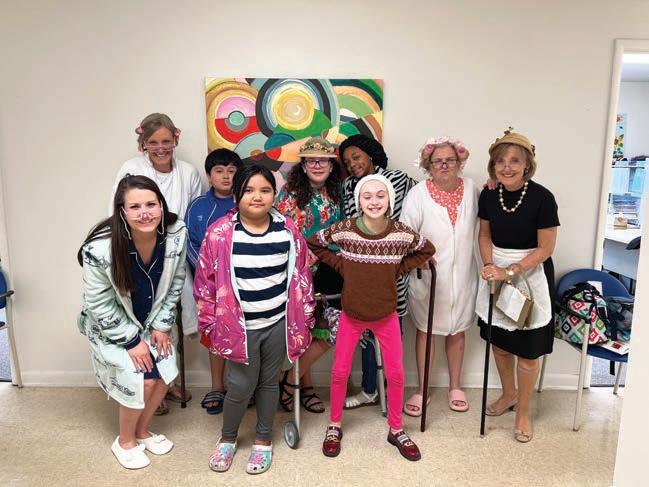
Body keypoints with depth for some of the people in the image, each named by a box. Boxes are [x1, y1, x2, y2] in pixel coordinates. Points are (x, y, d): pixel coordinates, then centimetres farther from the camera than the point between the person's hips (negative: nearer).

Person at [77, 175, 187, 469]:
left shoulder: (176, 234, -22)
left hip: (152, 320, 5)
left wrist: (162, 325, -6)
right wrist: (131, 340, -15)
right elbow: (99, 304, -20)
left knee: (164, 374, 4)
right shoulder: (100, 249, -33)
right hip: (112, 325, -4)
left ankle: (142, 431, 33)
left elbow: (175, 283, -6)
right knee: (142, 380, -10)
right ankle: (124, 441, 20)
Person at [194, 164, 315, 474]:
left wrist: (304, 316, 7)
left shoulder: (288, 231, -4)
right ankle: (227, 437, 35)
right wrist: (210, 321, -1)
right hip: (240, 325, -2)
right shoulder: (220, 233, -12)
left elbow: (301, 275, 4)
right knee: (241, 385, 5)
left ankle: (263, 439, 38)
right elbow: (206, 280, -4)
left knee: (269, 382, 15)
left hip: (279, 323, 2)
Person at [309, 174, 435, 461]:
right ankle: (334, 426, 32)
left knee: (396, 374, 8)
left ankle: (396, 430, 31)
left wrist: (398, 269, -4)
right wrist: (340, 265, -8)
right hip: (351, 315, 0)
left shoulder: (403, 233, -13)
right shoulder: (343, 230, -16)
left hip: (386, 316, 1)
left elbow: (428, 250, 6)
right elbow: (313, 244, 1)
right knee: (340, 372, 9)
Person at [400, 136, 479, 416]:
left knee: (457, 331, 17)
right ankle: (422, 390, 28)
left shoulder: (471, 189, -1)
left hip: (462, 276, 3)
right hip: (427, 277, -3)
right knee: (425, 331, 10)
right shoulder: (418, 195, -13)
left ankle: (455, 387, 37)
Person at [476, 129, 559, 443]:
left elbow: (545, 248, -14)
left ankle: (523, 412, 25)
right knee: (498, 342, 16)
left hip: (531, 274, -4)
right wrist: (490, 266, -7)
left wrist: (510, 271, -20)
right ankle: (508, 394, 41)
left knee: (527, 350, 4)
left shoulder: (542, 198, -17)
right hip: (497, 272, 5)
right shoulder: (489, 195, -3)